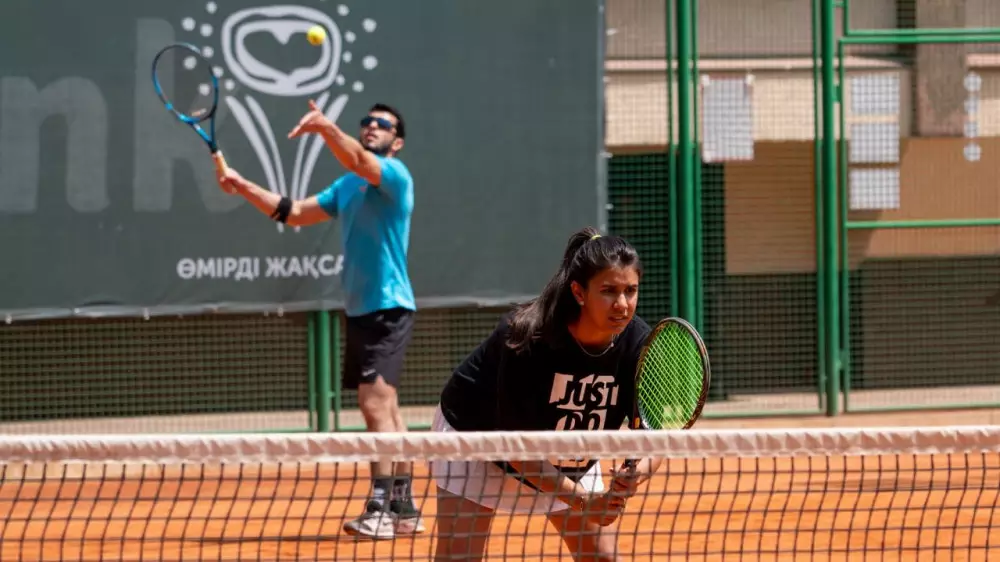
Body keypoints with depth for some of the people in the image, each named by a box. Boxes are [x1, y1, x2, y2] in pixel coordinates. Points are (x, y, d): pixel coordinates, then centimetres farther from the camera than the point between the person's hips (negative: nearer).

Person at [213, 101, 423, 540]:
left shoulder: (395, 174, -10)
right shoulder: (346, 187, 17)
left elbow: (359, 161, -31)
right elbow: (293, 213, 19)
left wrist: (326, 128, -48)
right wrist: (243, 187, 7)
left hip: (388, 308, -10)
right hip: (359, 310, 10)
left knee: (375, 402, -18)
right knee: (384, 409, 13)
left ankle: (380, 509, -21)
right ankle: (404, 509, 20)